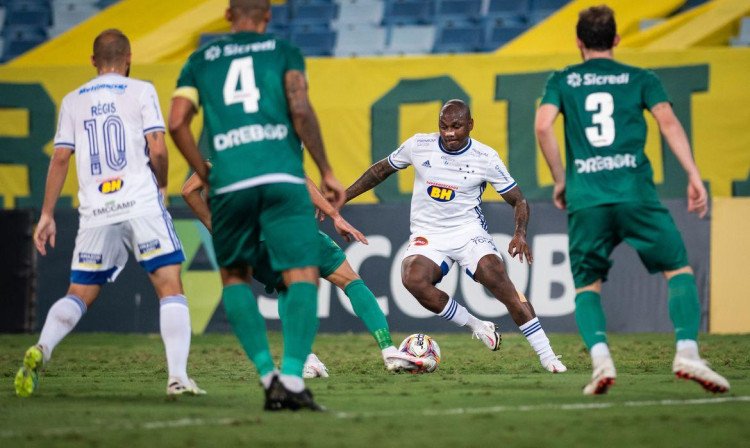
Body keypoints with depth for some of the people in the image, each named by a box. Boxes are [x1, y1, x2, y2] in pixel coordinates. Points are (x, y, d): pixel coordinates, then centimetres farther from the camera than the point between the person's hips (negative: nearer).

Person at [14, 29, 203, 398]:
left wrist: (46, 215, 11)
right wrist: (161, 185, 15)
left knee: (79, 295, 13)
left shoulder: (73, 100, 13)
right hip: (142, 205, -3)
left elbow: (60, 158, 8)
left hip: (96, 212, 3)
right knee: (170, 288, -1)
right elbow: (157, 150, -4)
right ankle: (178, 377, -14)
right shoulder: (141, 91, 3)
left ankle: (40, 351, -12)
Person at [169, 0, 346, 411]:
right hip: (282, 177, -2)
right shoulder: (284, 52, 13)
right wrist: (326, 172, 4)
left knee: (235, 276, 20)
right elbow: (300, 111, -2)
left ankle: (268, 374, 3)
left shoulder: (200, 60, 20)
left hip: (229, 184, 2)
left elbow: (176, 123, 8)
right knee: (302, 277, -2)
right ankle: (292, 376, -23)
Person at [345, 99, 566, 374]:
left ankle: (547, 357, -17)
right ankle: (476, 327, -9)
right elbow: (382, 169, 15)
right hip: (427, 235, 1)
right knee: (413, 280, -30)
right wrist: (342, 196, 14)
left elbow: (518, 200, 1)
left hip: (469, 230, -1)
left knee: (499, 281, -24)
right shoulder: (418, 145, -2)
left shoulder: (486, 158, -6)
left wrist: (520, 234, -18)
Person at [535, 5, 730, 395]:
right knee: (679, 270, 8)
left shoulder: (562, 81, 15)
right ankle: (687, 352, -12)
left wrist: (560, 181, 9)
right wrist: (694, 176, -5)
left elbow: (543, 126, 0)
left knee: (586, 286, 11)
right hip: (635, 194, -1)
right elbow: (668, 121, 0)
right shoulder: (641, 79, 14)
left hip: (584, 198, 1)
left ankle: (600, 358, -14)